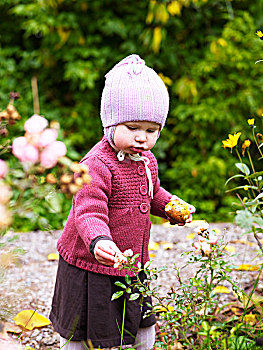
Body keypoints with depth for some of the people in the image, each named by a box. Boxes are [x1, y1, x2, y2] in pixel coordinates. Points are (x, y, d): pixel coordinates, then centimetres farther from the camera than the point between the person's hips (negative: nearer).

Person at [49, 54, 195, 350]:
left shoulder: (146, 161, 4)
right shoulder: (96, 165, -24)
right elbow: (89, 211, -33)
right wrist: (99, 241, -52)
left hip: (132, 264, 7)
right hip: (89, 266, -7)